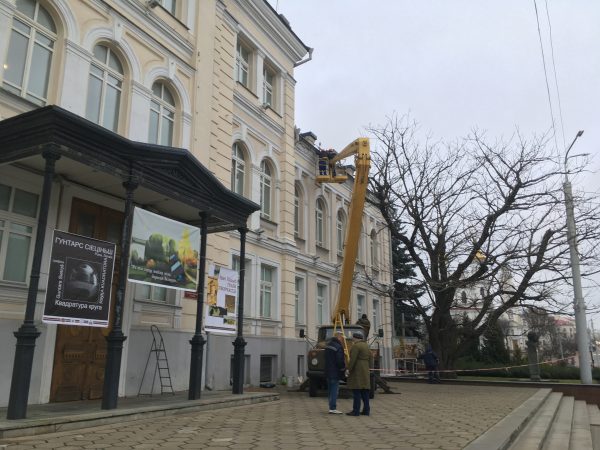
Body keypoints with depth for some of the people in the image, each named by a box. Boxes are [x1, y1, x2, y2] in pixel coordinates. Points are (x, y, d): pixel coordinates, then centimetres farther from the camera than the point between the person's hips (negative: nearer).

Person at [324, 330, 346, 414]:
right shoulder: (338, 347, -19)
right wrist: (343, 368, -5)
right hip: (335, 373, -9)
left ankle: (331, 407, 21)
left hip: (328, 372, 9)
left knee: (330, 390, 14)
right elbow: (340, 361, -21)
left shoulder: (328, 345, 11)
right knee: (334, 390, -6)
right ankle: (333, 408, -5)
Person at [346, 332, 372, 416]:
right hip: (365, 371, 9)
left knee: (356, 391, -7)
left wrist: (349, 369, -13)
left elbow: (352, 359, -19)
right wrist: (366, 370, 19)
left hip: (357, 370, -9)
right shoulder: (366, 346, 14)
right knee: (364, 391, 9)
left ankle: (356, 411, -7)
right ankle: (366, 410, 9)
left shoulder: (356, 346, -12)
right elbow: (369, 359, 15)